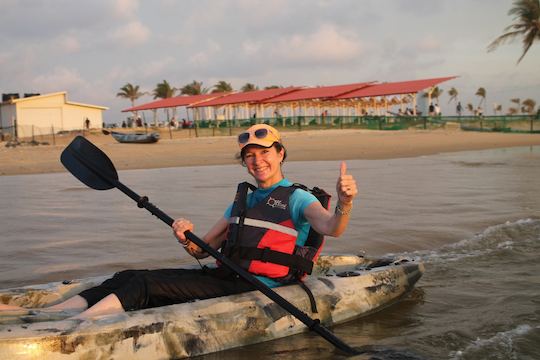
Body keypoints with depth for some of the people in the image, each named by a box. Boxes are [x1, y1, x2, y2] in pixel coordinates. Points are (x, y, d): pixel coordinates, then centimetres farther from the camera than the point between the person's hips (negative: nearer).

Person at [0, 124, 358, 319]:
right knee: (128, 277, -9)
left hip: (254, 289, -7)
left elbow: (331, 227, -21)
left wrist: (344, 204, -44)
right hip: (224, 277, 7)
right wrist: (186, 237, -5)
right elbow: (202, 250, 18)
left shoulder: (296, 198, 0)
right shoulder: (243, 199, 21)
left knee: (145, 285, -23)